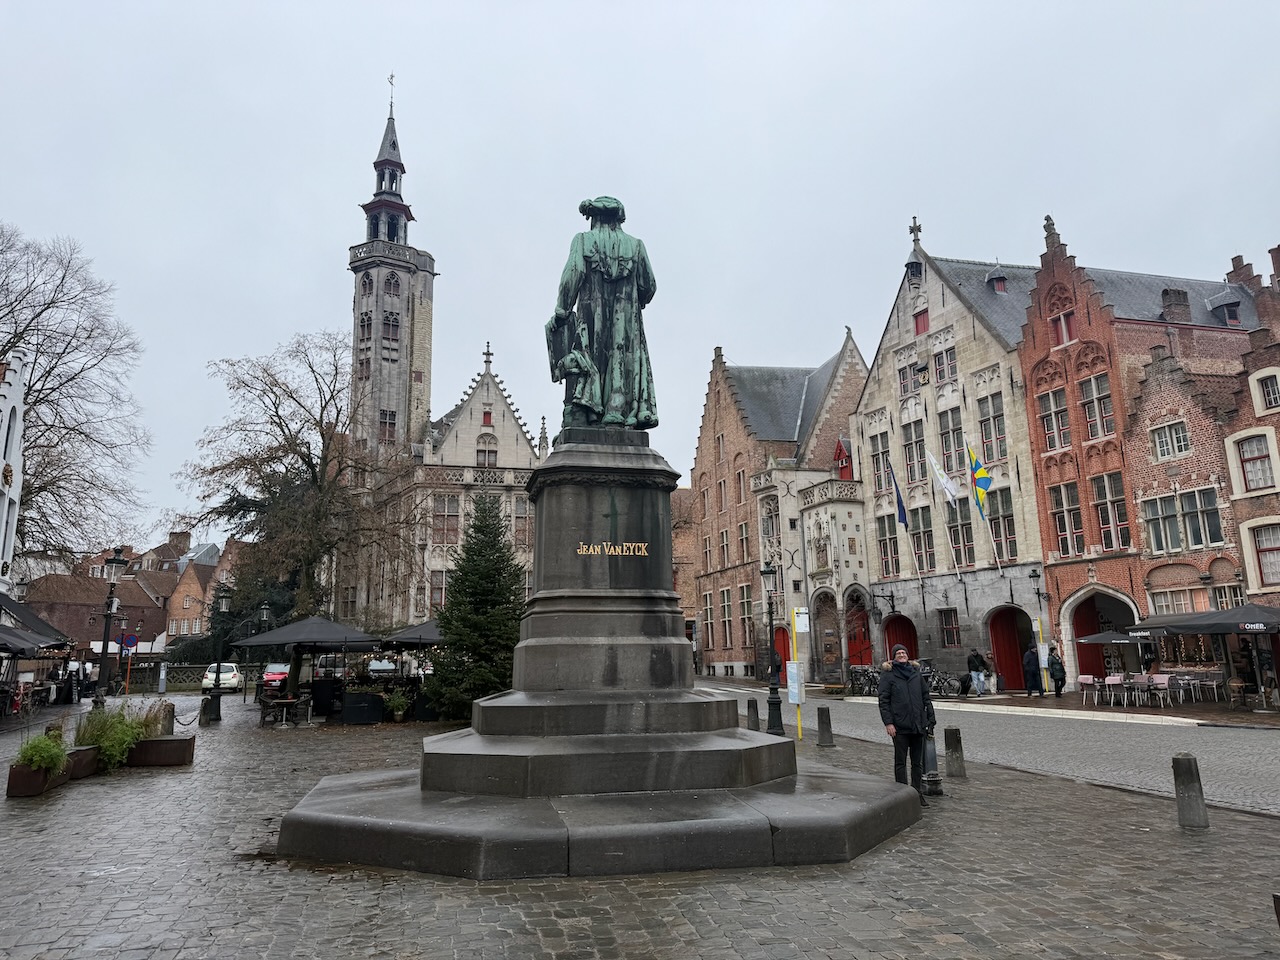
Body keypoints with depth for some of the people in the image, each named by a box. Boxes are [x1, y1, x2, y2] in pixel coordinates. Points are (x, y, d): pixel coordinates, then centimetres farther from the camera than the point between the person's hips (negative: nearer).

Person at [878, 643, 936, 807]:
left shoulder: (916, 672, 11)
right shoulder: (888, 674, -2)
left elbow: (925, 698, 15)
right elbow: (883, 701, -5)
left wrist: (930, 718, 8)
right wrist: (888, 723, -12)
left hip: (918, 725, 4)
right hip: (899, 726, -4)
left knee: (917, 762, 11)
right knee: (900, 762, 2)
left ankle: (918, 794, 20)